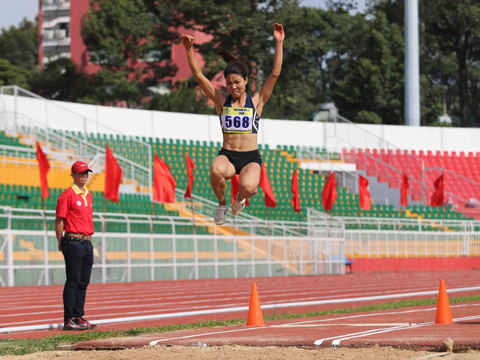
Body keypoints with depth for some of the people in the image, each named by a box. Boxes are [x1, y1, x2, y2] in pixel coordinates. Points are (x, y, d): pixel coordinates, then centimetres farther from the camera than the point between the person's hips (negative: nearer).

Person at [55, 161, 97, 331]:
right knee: (73, 281, -7)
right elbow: (59, 220, -8)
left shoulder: (88, 194, 16)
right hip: (74, 242, -8)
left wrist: (88, 237, 16)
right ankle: (69, 320, -6)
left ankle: (78, 317, 13)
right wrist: (61, 243, -7)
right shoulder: (67, 195, -8)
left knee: (83, 283, 8)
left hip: (87, 242, 8)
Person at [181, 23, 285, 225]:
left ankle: (240, 197, 10)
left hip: (251, 157, 0)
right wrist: (189, 50, -11)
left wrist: (279, 43, -8)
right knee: (216, 170, -36)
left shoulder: (256, 102, 5)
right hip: (227, 156, 1)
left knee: (248, 186, -33)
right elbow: (198, 76, 2)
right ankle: (222, 204, -3)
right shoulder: (222, 102, 7)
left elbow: (275, 74, -1)